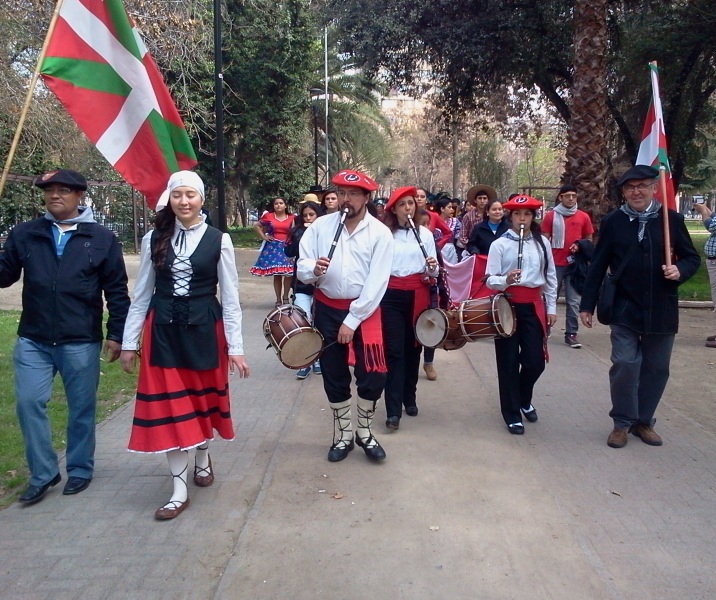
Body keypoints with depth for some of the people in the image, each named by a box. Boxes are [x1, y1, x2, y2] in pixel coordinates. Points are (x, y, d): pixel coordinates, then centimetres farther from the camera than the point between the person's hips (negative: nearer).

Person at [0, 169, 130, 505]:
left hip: (81, 342, -2)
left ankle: (80, 470, 27)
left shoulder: (101, 239, 0)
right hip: (33, 341, 2)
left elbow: (116, 291, 0)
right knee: (29, 404, 1)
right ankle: (42, 474, 19)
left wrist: (116, 334, -2)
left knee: (81, 409, 9)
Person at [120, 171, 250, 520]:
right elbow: (141, 294, 6)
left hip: (203, 327, -1)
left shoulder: (219, 240, -4)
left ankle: (203, 457, 43)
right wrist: (130, 342, 5)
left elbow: (230, 297, -3)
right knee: (168, 404, 3)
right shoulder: (154, 239, 1)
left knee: (203, 397, 14)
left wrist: (235, 347, -6)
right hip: (163, 329, 1)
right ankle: (179, 490, 14)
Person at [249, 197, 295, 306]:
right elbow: (256, 226, 14)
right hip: (273, 247, 0)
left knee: (289, 273, -5)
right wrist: (263, 237, 6)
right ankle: (278, 299, 11)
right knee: (276, 274, 2)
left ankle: (285, 297, 13)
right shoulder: (268, 216, 4)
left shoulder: (291, 218, 4)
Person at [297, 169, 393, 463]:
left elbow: (376, 282, -13)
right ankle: (343, 435, 30)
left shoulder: (380, 233, -8)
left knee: (373, 376, -5)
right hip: (327, 310, 2)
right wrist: (313, 269, -26)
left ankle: (364, 432, 21)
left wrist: (352, 321, -16)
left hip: (365, 310, -2)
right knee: (334, 377, 11)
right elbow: (302, 267, -1)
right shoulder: (321, 225, -2)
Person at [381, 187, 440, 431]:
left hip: (418, 295, 3)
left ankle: (410, 398, 29)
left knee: (413, 348, 13)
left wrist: (433, 267, -15)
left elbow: (434, 271, 6)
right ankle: (393, 410, -4)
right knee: (394, 351, -5)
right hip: (391, 296, -2)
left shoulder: (425, 234, 5)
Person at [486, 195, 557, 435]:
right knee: (509, 362, 4)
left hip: (534, 305, 3)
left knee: (535, 361, 5)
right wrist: (506, 280, -27)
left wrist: (551, 308, 9)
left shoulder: (542, 243, 4)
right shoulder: (499, 244, -6)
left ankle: (524, 399, 35)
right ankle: (512, 413, 18)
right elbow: (490, 280, -7)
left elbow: (551, 277, 10)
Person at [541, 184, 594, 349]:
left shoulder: (583, 217, 5)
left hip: (575, 264, 1)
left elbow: (589, 240, 13)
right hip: (555, 264, -1)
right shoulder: (551, 216, 1)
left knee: (574, 301, 1)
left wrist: (579, 246, -8)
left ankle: (571, 334, 7)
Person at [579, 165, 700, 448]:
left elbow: (692, 258, 7)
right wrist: (587, 305, 1)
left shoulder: (671, 219, 0)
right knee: (625, 364, -7)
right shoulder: (612, 222, -2)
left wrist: (680, 270, -16)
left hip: (661, 310, 2)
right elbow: (598, 266, 1)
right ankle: (622, 422, 12)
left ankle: (644, 421, 26)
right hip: (625, 309, -2)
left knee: (656, 368, 9)